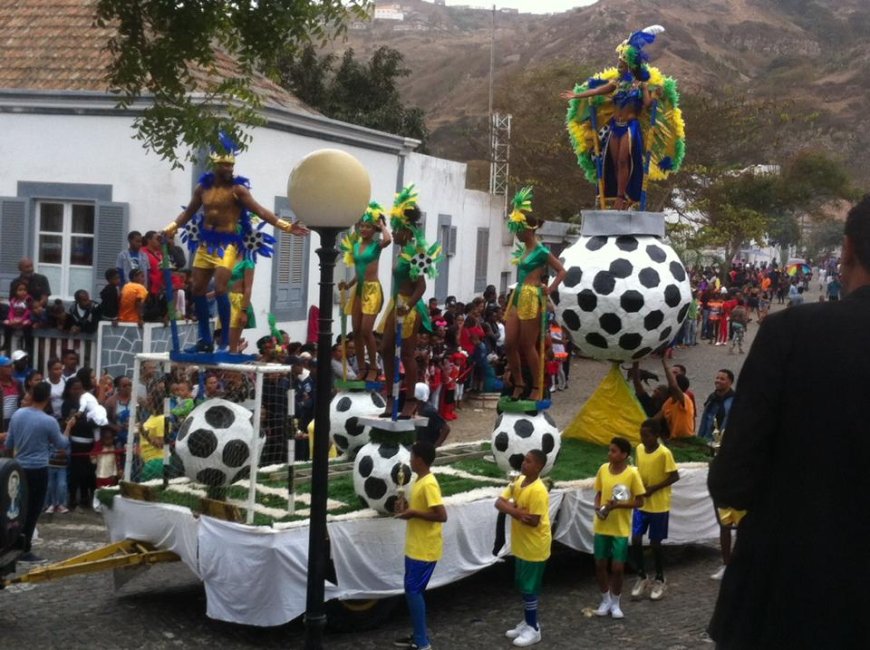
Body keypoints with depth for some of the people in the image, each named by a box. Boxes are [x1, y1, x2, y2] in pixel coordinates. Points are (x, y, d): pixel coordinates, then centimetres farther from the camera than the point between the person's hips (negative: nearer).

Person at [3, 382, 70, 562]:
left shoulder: (17, 414, 0)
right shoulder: (49, 421, -15)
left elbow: (8, 444, 10)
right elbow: (62, 444, -1)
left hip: (19, 468, 6)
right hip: (38, 470, -6)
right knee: (32, 510, 1)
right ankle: (24, 551, 2)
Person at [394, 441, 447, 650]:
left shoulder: (429, 484, -21)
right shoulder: (420, 480, 10)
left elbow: (441, 515, -25)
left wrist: (413, 513, -21)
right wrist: (407, 507, 4)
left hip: (424, 549, -10)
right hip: (414, 547, 10)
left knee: (413, 591, -7)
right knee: (412, 590, 15)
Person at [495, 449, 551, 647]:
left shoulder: (538, 491, -24)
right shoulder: (519, 481, 2)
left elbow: (533, 521, -26)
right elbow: (499, 502, -2)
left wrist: (513, 511, -17)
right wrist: (515, 510, -21)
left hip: (534, 547, -9)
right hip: (521, 544, 9)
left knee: (529, 588, 1)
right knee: (523, 585, 18)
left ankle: (533, 629, 12)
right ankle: (527, 622, 31)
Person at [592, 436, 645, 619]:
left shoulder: (632, 474, -14)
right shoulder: (603, 469, -2)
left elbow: (639, 502, -10)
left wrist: (618, 505, -22)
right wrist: (597, 507, -11)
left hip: (620, 529, -4)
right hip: (602, 527, 4)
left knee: (617, 568, 0)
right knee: (600, 565, 9)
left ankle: (615, 603, 21)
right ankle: (605, 600, 27)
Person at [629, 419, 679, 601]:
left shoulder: (664, 453, -18)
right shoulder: (639, 449, 1)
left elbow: (675, 476, -14)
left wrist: (653, 488, -19)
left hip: (659, 506, -5)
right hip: (641, 504, 5)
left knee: (655, 544, 4)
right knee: (636, 540, 0)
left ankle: (659, 580, 23)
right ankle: (642, 577, 19)